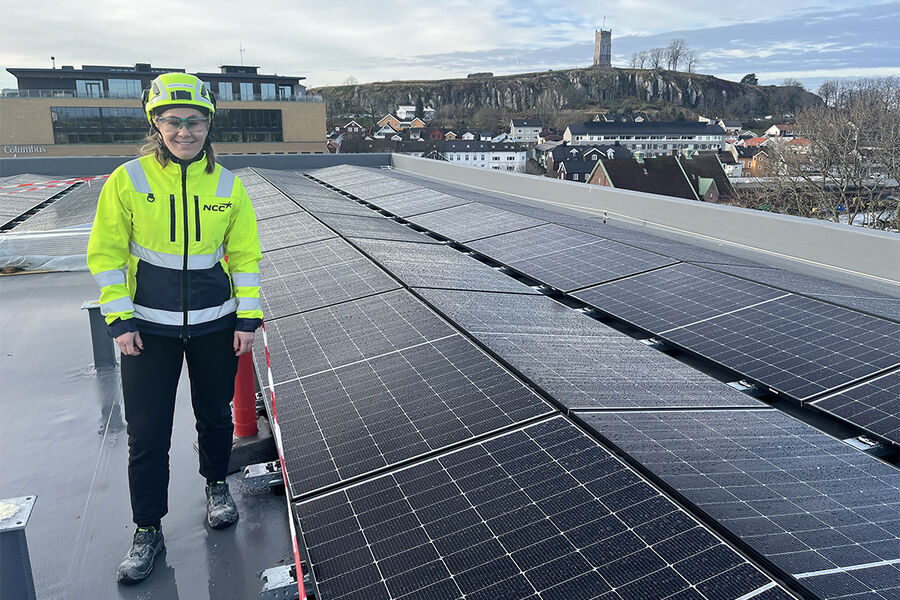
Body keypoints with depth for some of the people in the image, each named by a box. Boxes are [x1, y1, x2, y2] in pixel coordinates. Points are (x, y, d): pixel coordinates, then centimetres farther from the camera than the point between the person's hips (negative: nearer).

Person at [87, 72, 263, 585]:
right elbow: (107, 254, -1)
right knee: (147, 433, 4)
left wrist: (248, 317, -1)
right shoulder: (127, 181, -6)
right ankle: (148, 530, 23)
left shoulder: (228, 186, -2)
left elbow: (245, 255, 4)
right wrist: (120, 321, -7)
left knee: (216, 416, 16)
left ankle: (217, 484, 43)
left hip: (216, 325, 1)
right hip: (148, 327, -1)